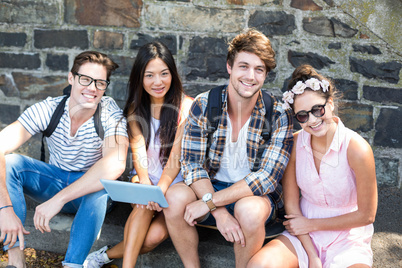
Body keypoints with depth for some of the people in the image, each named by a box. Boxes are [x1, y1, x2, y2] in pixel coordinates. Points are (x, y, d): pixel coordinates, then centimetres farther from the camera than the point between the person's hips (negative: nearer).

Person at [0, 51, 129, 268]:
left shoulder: (111, 114, -21)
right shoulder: (47, 109, -16)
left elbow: (115, 165, -40)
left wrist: (58, 200, -44)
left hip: (91, 190, -2)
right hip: (54, 180, 3)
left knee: (101, 185, -37)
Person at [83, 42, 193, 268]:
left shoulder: (186, 107, -7)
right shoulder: (136, 109, 6)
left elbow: (177, 155, -14)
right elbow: (138, 149, -6)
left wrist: (161, 189, -27)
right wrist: (144, 181, -26)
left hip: (176, 182, -2)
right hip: (146, 178, 3)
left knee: (156, 234, -25)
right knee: (145, 202, -32)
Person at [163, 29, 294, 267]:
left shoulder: (278, 116, -13)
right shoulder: (204, 105, -8)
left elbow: (268, 176, -20)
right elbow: (192, 163, -12)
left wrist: (209, 202, -27)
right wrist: (220, 213, -28)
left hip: (255, 194, -2)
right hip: (210, 186, 2)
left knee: (249, 210, -36)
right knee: (175, 197, -28)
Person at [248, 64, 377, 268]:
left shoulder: (357, 149, -17)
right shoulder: (294, 143, -6)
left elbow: (366, 215, -9)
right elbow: (291, 204, -3)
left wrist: (311, 224, -6)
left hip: (348, 239, -2)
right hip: (304, 236, 2)